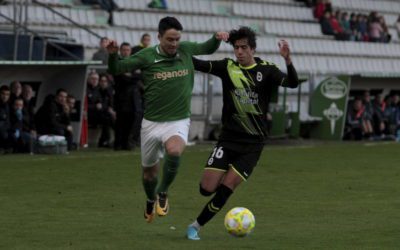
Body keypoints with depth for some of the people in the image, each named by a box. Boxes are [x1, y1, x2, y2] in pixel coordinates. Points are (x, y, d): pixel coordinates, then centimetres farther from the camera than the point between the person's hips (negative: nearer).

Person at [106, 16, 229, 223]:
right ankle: (151, 201, 47)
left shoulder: (186, 50, 0)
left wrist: (217, 38, -2)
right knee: (149, 170, 14)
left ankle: (163, 193, -10)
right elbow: (116, 69, -2)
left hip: (178, 122, -1)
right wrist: (112, 54, -22)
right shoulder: (146, 56, -6)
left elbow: (208, 48, 19)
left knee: (174, 151, -34)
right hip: (152, 122, 1)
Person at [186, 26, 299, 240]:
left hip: (252, 144, -2)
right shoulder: (228, 67, 1)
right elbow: (199, 65, -6)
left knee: (225, 190, -9)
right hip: (228, 138, 2)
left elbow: (292, 83, -17)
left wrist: (287, 59, -34)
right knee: (207, 188, -4)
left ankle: (196, 226, 9)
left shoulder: (265, 70, -3)